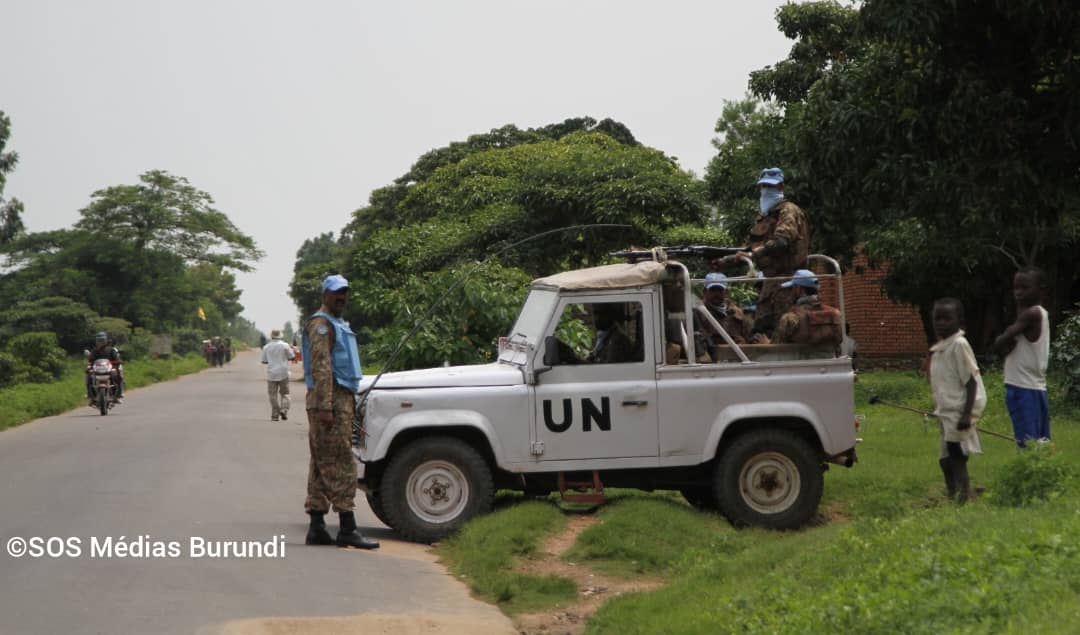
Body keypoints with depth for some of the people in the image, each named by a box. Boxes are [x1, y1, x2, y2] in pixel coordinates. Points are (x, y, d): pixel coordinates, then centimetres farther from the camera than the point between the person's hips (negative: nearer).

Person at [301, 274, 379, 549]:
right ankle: (347, 529, -13)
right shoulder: (321, 324, -10)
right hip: (330, 400, -10)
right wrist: (325, 407, -26)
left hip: (342, 397, 10)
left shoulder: (339, 324, 22)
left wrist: (350, 402, 24)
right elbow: (320, 367, -20)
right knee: (340, 464, -11)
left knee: (322, 464, 9)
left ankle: (316, 528, 11)